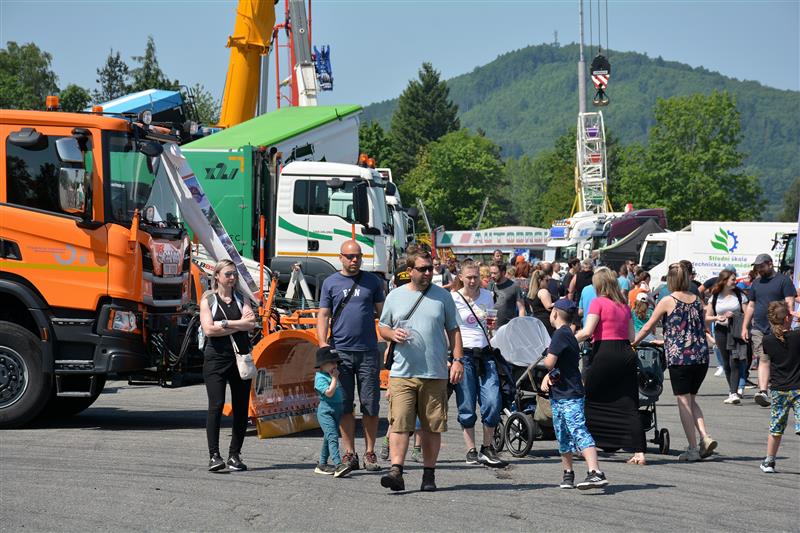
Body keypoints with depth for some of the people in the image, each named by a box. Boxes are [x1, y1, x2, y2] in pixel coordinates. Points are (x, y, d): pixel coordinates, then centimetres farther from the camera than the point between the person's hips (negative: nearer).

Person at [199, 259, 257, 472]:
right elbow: (208, 329, -9)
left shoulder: (241, 300, 14)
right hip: (216, 358, -4)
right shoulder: (208, 300, 5)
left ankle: (235, 455, 10)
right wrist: (239, 324, -5)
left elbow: (251, 325, -2)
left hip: (240, 358, 4)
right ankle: (214, 455, -13)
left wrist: (224, 323, -9)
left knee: (241, 407, 3)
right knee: (216, 405, -13)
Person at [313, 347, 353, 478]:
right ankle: (338, 465, -33)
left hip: (337, 410, 9)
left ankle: (322, 464, 25)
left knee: (328, 438, 15)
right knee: (332, 437, -21)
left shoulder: (333, 376, 17)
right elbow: (329, 392, -21)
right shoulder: (320, 377, -11)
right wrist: (334, 378, -15)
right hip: (325, 410, -9)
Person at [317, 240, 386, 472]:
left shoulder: (372, 281, 9)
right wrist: (323, 345, -6)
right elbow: (323, 315, 6)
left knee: (370, 405, -1)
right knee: (344, 406, 2)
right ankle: (349, 453, 8)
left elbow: (383, 313, 12)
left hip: (368, 351, 0)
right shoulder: (330, 283, 8)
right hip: (340, 351, 0)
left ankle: (370, 453, 8)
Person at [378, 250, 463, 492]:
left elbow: (453, 330, 11)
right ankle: (396, 471, -15)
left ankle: (429, 474, 13)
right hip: (402, 373, 0)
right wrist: (392, 333, -6)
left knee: (432, 427, 4)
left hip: (435, 374, 0)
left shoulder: (442, 296, 9)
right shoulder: (395, 296, 10)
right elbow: (382, 326, 18)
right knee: (399, 424, -11)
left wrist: (458, 360, 1)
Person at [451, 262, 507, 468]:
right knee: (467, 406, -1)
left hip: (485, 353, 4)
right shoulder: (453, 299, -2)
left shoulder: (487, 296, 11)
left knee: (493, 402, -5)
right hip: (463, 355, -4)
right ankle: (471, 451, 8)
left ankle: (487, 449, 7)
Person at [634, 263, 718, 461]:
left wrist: (632, 343, 17)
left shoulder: (667, 302, -4)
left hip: (679, 358, -5)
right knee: (691, 400, 18)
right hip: (701, 357, 5)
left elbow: (647, 327, 2)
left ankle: (693, 449, -1)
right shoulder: (697, 300, 9)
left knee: (684, 402, 1)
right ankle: (705, 437, 0)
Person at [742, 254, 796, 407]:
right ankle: (763, 391, -17)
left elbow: (790, 304, -6)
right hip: (759, 328, 3)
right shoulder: (756, 283, 16)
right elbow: (751, 306, 21)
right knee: (764, 360, -8)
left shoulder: (783, 280, 0)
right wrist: (745, 327, 15)